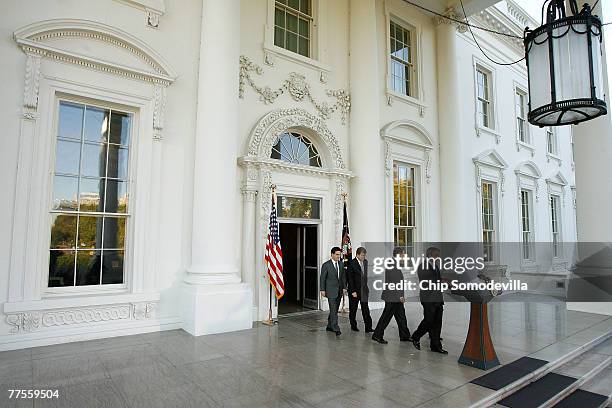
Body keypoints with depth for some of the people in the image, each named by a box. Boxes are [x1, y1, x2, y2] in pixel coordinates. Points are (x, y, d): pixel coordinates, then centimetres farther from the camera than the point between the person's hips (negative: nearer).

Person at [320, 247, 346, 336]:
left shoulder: (341, 264, 8)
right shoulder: (326, 265, -9)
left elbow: (343, 277, 12)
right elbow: (322, 278, -6)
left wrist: (344, 287, 4)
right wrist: (322, 290, -8)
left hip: (339, 291, 6)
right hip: (331, 291, -6)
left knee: (334, 310, 14)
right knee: (333, 310, -8)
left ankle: (329, 326, 26)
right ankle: (336, 329, -5)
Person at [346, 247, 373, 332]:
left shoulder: (365, 262, 7)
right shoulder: (351, 263, -13)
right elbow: (349, 278, -13)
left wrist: (365, 286, 12)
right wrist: (353, 291, -15)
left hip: (364, 290, 5)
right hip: (354, 290, -5)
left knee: (365, 309, 0)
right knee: (353, 309, 9)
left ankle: (368, 327, 3)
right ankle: (353, 325, 23)